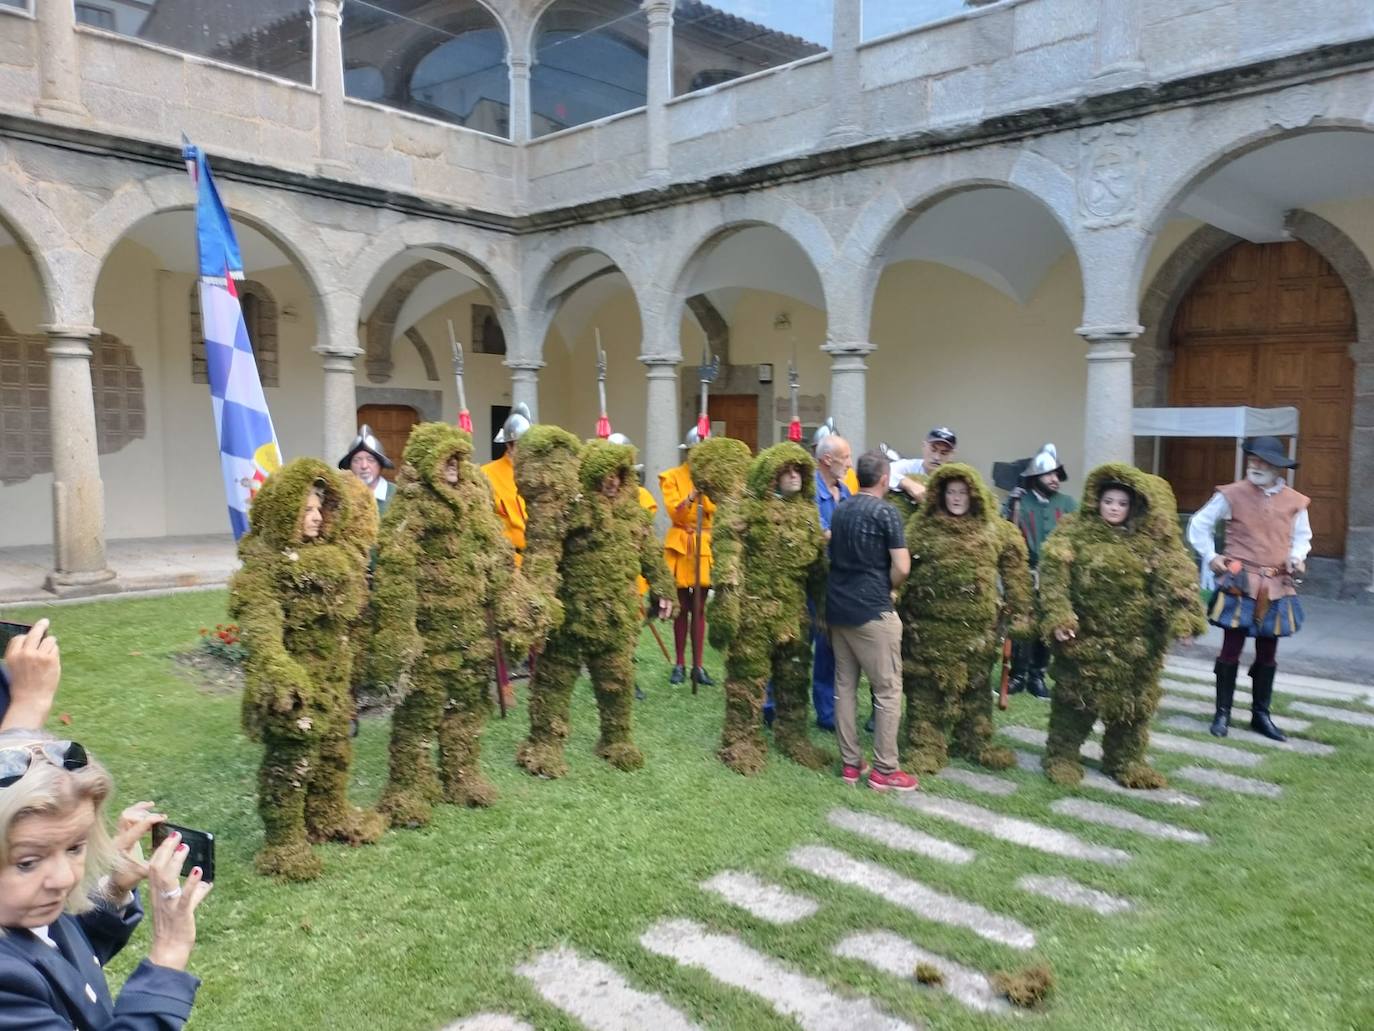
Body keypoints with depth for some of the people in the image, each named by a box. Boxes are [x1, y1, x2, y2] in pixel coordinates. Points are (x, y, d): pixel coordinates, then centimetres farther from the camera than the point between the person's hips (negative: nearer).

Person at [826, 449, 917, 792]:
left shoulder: (840, 510, 11)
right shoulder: (885, 512, -9)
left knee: (844, 685, 10)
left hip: (838, 607, 7)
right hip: (871, 610, -7)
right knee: (888, 689, 0)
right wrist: (887, 589, 5)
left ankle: (850, 763, 15)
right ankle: (884, 770, 2)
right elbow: (902, 568, -13)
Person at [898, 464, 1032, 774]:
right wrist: (894, 606, -12)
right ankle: (925, 746, 10)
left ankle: (975, 743, 28)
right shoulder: (922, 527, -1)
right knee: (928, 686, 1)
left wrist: (1019, 612, 4)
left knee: (975, 685, 14)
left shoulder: (996, 530, 5)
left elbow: (1015, 573, 8)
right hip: (930, 625, -2)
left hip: (978, 627, 2)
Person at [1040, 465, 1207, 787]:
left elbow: (1174, 579, -5)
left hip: (1134, 644, 3)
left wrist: (1182, 617, -19)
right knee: (1075, 699, 6)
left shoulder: (1151, 541, 3)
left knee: (1132, 702, 12)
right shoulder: (1074, 531, -3)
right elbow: (1054, 573, -12)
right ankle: (1062, 755, 21)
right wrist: (1057, 616, -22)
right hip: (1084, 637, -2)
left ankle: (1126, 760, 29)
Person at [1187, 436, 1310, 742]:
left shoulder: (1294, 501, 2)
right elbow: (1199, 524, 3)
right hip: (1240, 583, -3)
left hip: (1277, 587, 3)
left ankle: (1261, 715, 23)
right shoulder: (1232, 495, -6)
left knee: (1268, 653, 10)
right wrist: (1210, 556, -6)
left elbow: (1302, 536, 17)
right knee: (1231, 649, 0)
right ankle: (1222, 713, 11)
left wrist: (1297, 557, -3)